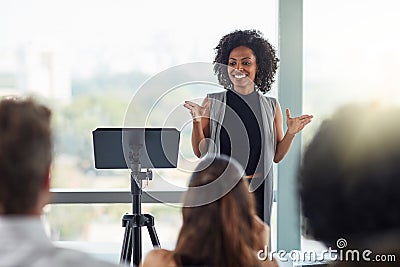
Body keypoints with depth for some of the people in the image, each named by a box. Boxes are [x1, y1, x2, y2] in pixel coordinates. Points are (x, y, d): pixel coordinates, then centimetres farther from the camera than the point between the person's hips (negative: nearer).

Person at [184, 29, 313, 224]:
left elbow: (276, 156, 13)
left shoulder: (271, 106, 8)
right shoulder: (213, 102, 3)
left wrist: (291, 133, -3)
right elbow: (200, 152, 4)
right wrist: (197, 121, -10)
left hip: (256, 192, 1)